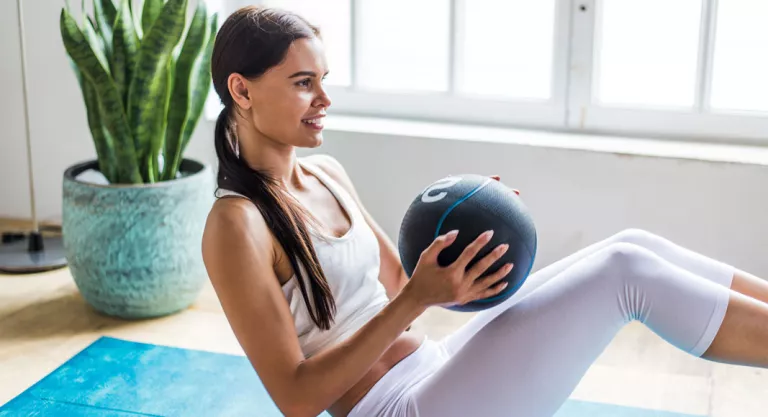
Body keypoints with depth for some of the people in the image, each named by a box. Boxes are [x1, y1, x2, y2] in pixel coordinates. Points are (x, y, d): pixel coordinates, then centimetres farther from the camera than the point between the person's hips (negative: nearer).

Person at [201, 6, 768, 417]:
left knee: (631, 245, -5)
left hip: (433, 365, 8)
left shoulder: (327, 174, 9)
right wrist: (417, 301, -26)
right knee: (626, 272, -18)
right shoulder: (236, 226, -16)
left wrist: (459, 240, -4)